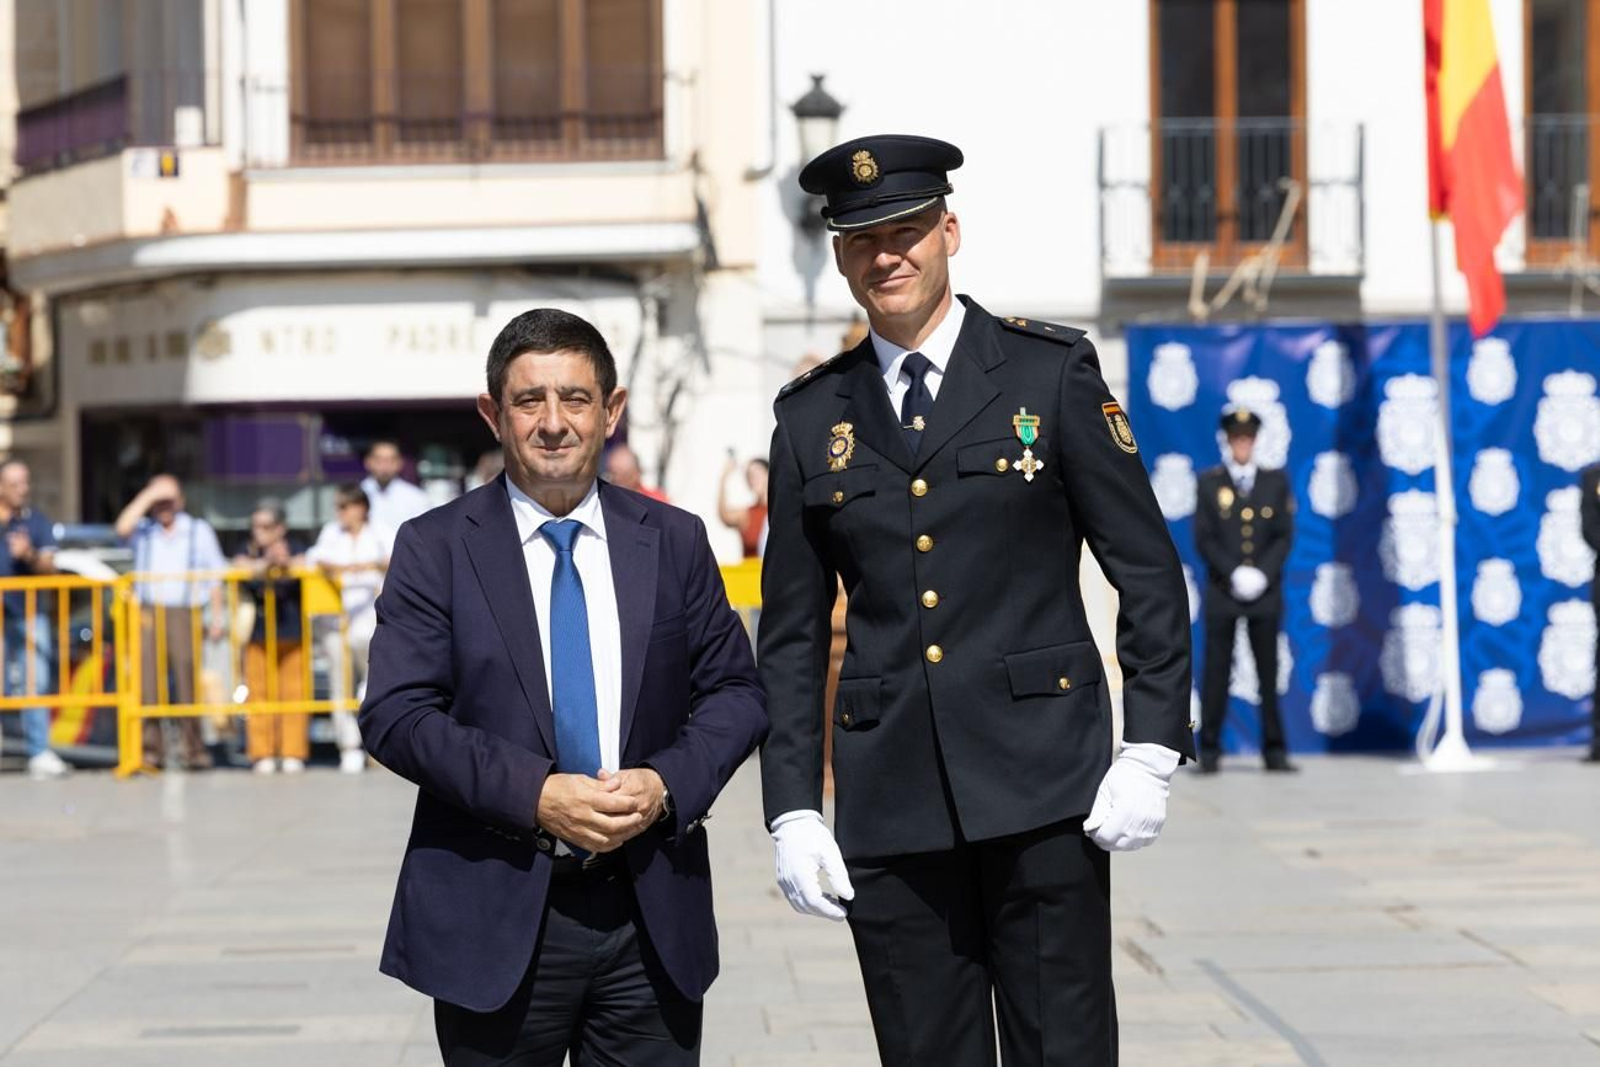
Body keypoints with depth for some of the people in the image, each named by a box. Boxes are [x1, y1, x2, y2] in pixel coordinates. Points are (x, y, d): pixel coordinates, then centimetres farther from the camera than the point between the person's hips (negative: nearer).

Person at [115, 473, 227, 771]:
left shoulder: (199, 530, 13)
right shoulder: (143, 531, 14)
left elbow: (215, 576, 12)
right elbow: (123, 528, -9)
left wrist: (218, 616, 5)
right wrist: (148, 496, -6)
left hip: (184, 614, -1)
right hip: (148, 613, 1)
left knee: (187, 684, -9)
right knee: (148, 684, -6)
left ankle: (194, 749, -5)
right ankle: (152, 750, -3)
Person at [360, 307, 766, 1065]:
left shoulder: (675, 542, 8)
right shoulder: (434, 549, 0)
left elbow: (735, 691, 8)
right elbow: (396, 715, -7)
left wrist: (668, 783, -12)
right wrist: (536, 796, -18)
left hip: (652, 918, 2)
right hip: (497, 923, -2)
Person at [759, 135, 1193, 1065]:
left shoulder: (1053, 373, 2)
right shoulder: (813, 415, 10)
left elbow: (1150, 574, 2)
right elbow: (793, 634, 12)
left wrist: (1152, 754, -7)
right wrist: (791, 812, 4)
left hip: (1042, 781, -3)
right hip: (893, 803, 3)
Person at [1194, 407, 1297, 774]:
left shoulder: (1276, 481, 9)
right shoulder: (1209, 482, 6)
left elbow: (1284, 536, 5)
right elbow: (1204, 538, 0)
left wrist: (1262, 574, -9)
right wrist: (1234, 574, -11)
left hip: (1265, 592, 1)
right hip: (1222, 591, -1)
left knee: (1269, 672, 1)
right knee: (1216, 671, -1)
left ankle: (1274, 751, 6)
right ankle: (1210, 751, 3)